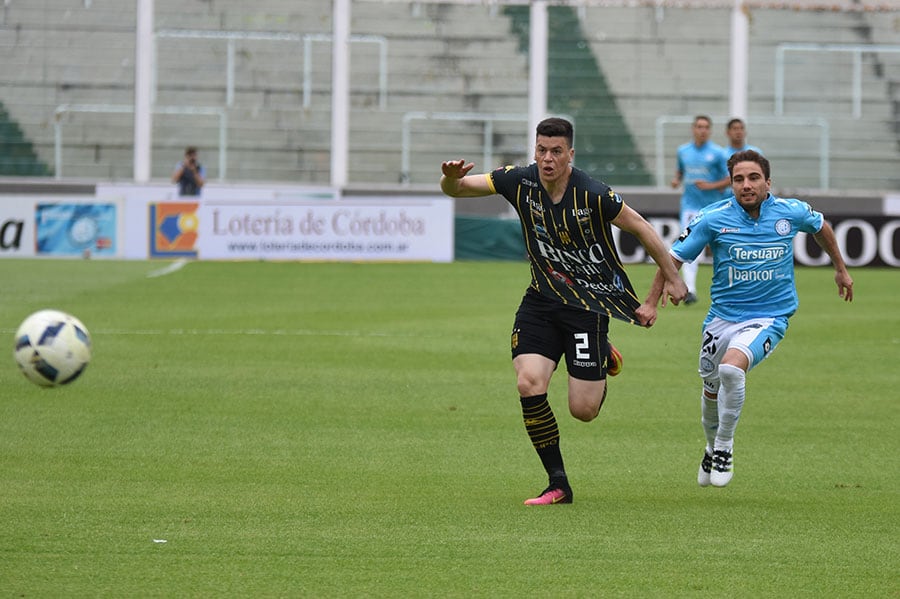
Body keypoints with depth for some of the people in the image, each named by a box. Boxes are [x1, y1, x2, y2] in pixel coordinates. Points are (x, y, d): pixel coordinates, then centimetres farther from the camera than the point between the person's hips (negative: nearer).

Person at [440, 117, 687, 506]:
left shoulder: (594, 195, -20)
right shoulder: (519, 182, -9)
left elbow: (641, 228, -6)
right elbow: (456, 189, -6)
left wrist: (672, 278, 2)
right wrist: (451, 179, -31)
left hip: (590, 304, -3)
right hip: (541, 300, 3)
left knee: (583, 411, -3)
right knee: (529, 385, -17)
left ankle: (605, 359, 34)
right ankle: (557, 485, -4)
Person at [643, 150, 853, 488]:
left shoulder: (791, 213, -6)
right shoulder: (713, 219, -10)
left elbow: (821, 227, 17)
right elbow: (675, 258, -1)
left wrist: (840, 268, 27)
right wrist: (651, 302, -8)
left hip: (769, 317, -2)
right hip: (722, 317, 2)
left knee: (731, 368, -29)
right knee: (712, 389, 13)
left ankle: (725, 446, -9)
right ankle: (712, 447, 45)